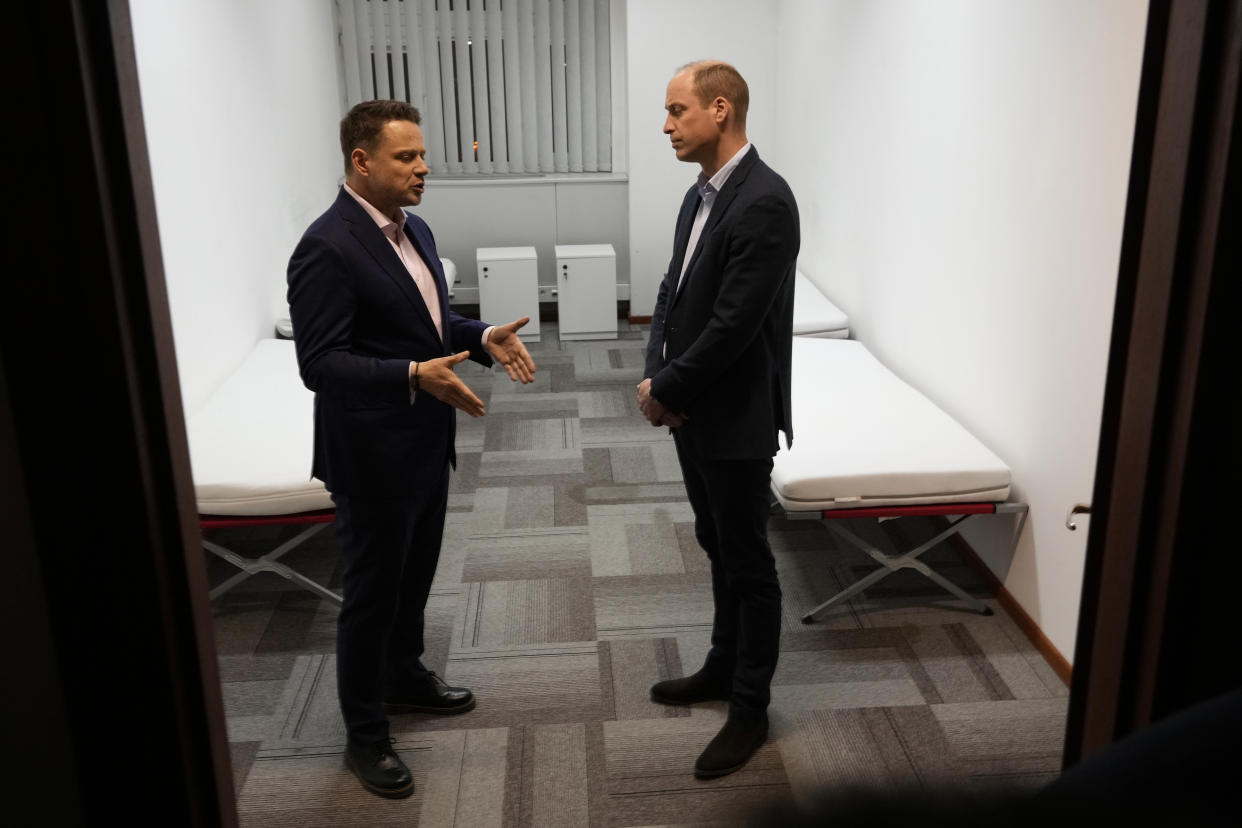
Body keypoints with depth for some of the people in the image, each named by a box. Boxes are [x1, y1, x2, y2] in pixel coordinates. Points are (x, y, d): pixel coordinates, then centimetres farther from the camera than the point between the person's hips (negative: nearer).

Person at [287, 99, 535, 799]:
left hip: (427, 442, 9)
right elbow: (319, 363, -24)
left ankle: (404, 675, 46)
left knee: (415, 574, 24)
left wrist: (484, 337, -1)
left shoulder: (413, 229, 7)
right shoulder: (327, 248, -21)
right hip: (373, 455, -9)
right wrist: (415, 375, -34)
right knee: (372, 594, 6)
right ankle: (366, 735, 24)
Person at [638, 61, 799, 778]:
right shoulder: (702, 194, 9)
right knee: (719, 550, 22)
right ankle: (725, 668, 39)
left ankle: (750, 710, 21)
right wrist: (657, 374, -3)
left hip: (736, 420, -9)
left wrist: (665, 389, -14)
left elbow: (734, 323, -25)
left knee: (749, 564, 6)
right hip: (693, 414, 9)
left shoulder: (765, 202, -21)